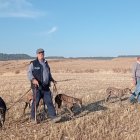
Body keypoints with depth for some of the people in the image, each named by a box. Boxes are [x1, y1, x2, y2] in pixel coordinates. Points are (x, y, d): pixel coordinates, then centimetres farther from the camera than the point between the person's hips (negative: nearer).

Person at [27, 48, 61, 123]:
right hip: (37, 87, -5)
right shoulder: (33, 63, -2)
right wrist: (33, 79, -25)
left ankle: (53, 117, -1)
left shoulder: (46, 63, 18)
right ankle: (33, 118, 17)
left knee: (49, 102, 0)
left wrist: (52, 80, 19)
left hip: (46, 87, 5)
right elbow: (29, 73, -10)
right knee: (36, 102, 2)